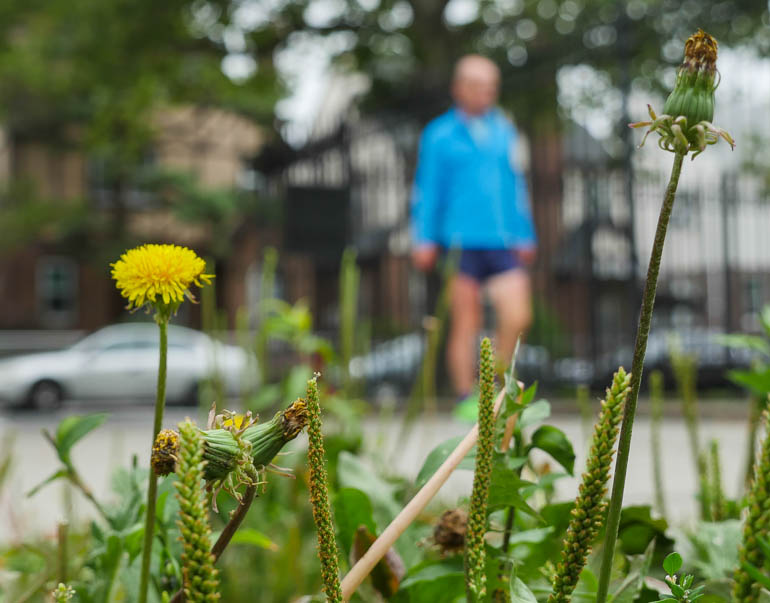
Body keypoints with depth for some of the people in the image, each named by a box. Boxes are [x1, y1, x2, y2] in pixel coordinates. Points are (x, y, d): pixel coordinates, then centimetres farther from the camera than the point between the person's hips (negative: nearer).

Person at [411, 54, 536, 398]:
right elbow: (427, 190, 3)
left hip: (503, 243, 4)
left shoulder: (504, 131, 17)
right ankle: (466, 398, 7)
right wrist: (424, 240, -3)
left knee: (518, 316, -5)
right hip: (461, 242, -4)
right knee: (466, 324, -2)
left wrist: (525, 236, 20)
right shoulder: (440, 135, 3)